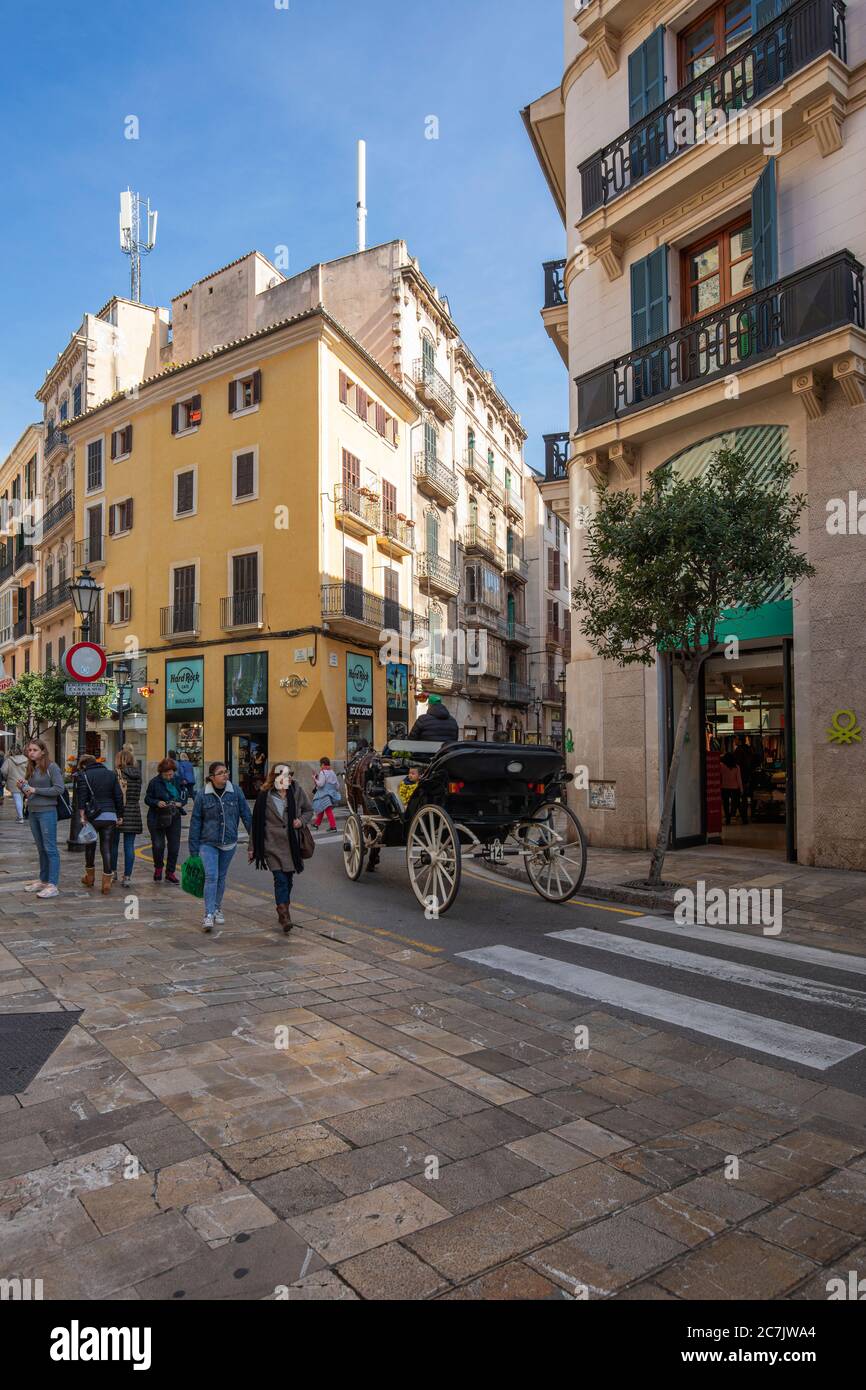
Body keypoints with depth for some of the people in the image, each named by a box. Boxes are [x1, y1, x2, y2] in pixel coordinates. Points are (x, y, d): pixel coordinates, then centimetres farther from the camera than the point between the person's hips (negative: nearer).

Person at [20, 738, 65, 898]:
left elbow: (60, 789, -16)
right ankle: (43, 880, 25)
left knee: (50, 848, -6)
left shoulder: (52, 767, -9)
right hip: (32, 812, 8)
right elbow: (29, 793, 20)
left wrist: (36, 790, -16)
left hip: (47, 812, -8)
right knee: (41, 849, 16)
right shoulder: (31, 769, 13)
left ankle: (53, 885, -6)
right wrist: (22, 788, -1)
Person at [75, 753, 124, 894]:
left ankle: (90, 877, 31)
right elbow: (119, 796, 9)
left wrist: (82, 816, -6)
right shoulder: (111, 774, 10)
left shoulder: (83, 776, 1)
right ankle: (107, 882, 1)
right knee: (107, 849, 4)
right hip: (110, 816, 2)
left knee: (90, 846, 18)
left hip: (93, 816, -2)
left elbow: (82, 797, -7)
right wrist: (119, 816, 14)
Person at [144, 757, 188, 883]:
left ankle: (170, 872, 16)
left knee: (174, 846, 3)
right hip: (157, 819, -2)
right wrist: (157, 803, -20)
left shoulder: (178, 781, 2)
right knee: (158, 845, -4)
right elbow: (147, 799, -1)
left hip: (174, 818, 3)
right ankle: (158, 868, 23)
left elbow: (184, 797, 10)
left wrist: (180, 803, -11)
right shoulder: (154, 782, -6)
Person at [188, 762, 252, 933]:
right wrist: (194, 849, -1)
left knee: (221, 877, 14)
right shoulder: (202, 795, -7)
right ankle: (209, 915, -11)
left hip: (229, 843, 2)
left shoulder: (236, 793, -3)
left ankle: (217, 909, 31)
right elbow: (195, 822, -1)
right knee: (211, 876, -13)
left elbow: (247, 816, 2)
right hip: (208, 843, -2)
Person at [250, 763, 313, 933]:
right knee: (280, 879, -12)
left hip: (292, 844, 3)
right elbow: (256, 822, 3)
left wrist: (302, 820, -5)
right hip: (272, 844, -3)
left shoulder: (297, 791, 2)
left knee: (288, 879, 11)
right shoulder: (264, 796, -3)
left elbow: (309, 809, 17)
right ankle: (284, 915, -11)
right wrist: (253, 847, 5)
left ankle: (283, 910, 29)